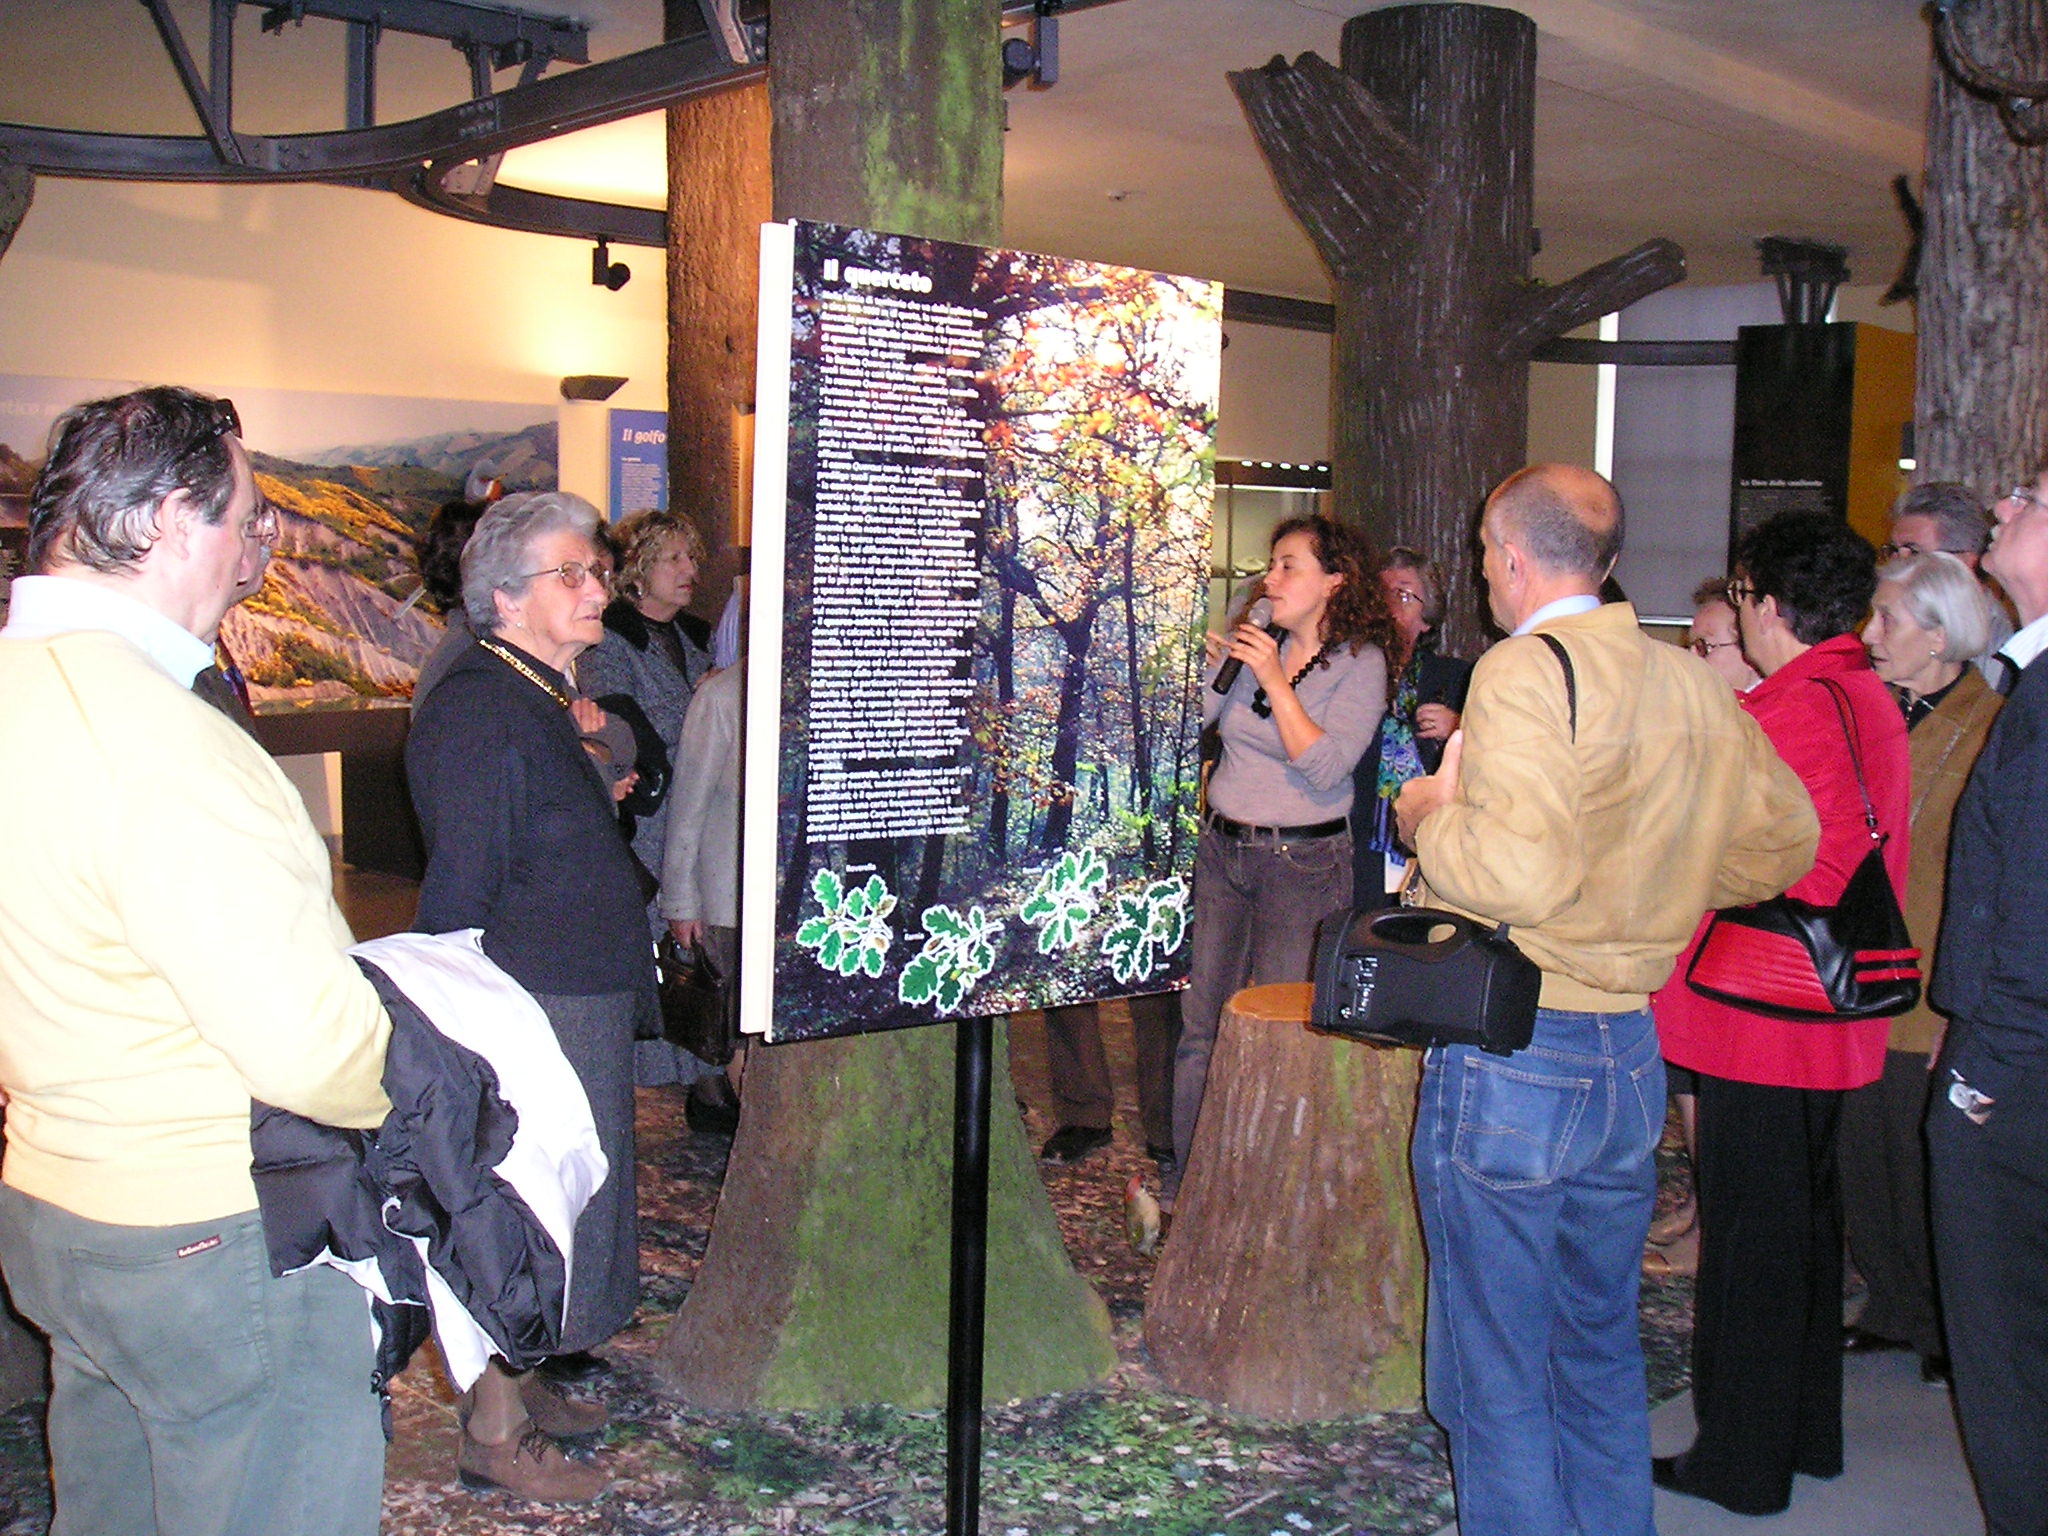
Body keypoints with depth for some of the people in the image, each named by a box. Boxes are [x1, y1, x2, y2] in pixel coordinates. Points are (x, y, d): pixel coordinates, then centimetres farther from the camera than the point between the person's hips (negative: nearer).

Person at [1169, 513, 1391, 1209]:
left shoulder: (1360, 663, -7)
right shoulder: (1258, 643, 6)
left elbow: (1325, 768, -19)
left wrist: (1275, 678, -20)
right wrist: (1218, 656, -7)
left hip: (1302, 863, -5)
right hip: (1220, 846, 5)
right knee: (1201, 1024, 7)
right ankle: (1182, 1183, 18)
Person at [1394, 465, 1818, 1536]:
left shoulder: (1528, 668, -16)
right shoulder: (1697, 686, 5)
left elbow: (1515, 872, -29)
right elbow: (1787, 843, 16)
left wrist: (1432, 815, -10)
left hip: (1511, 1055, -7)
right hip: (1632, 1049, 7)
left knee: (1496, 1372, 6)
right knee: (1601, 1348, 22)